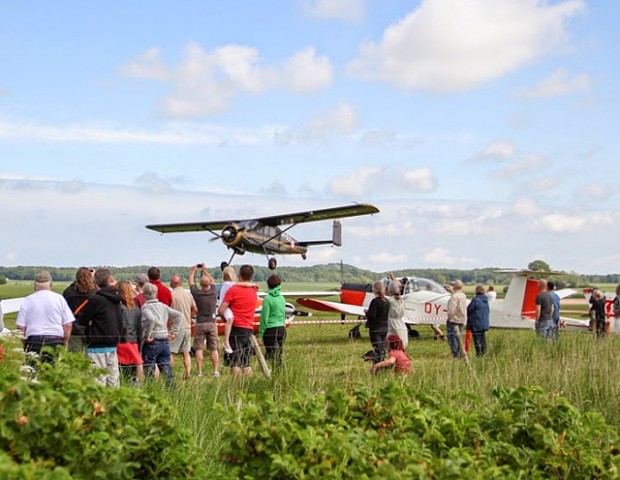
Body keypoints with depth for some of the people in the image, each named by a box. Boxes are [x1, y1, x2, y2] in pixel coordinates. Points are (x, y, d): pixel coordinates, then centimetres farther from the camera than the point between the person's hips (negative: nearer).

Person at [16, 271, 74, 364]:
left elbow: (20, 327, 4)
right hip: (55, 342, 0)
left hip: (33, 342, 0)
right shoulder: (59, 298, 4)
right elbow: (68, 325, 3)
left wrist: (24, 344, 15)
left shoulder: (28, 300, 5)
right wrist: (64, 343, 13)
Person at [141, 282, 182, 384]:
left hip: (151, 342, -6)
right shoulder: (163, 306, 11)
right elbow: (179, 315, 10)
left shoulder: (145, 307, -9)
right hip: (165, 341, 6)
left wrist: (147, 335, -20)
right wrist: (173, 332, 9)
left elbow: (151, 319, -29)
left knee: (149, 370, 1)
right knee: (166, 368, 10)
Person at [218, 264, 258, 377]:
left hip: (236, 328, -5)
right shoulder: (254, 291, 9)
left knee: (235, 362, -7)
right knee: (246, 363, 11)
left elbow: (221, 310, -7)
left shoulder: (233, 289, -8)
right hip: (249, 329, 6)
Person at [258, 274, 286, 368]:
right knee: (279, 356, 11)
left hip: (271, 330, -6)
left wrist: (260, 335, -7)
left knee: (271, 357, -4)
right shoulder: (282, 298, 9)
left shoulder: (268, 299, -10)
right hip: (282, 329, 6)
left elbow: (264, 318, -10)